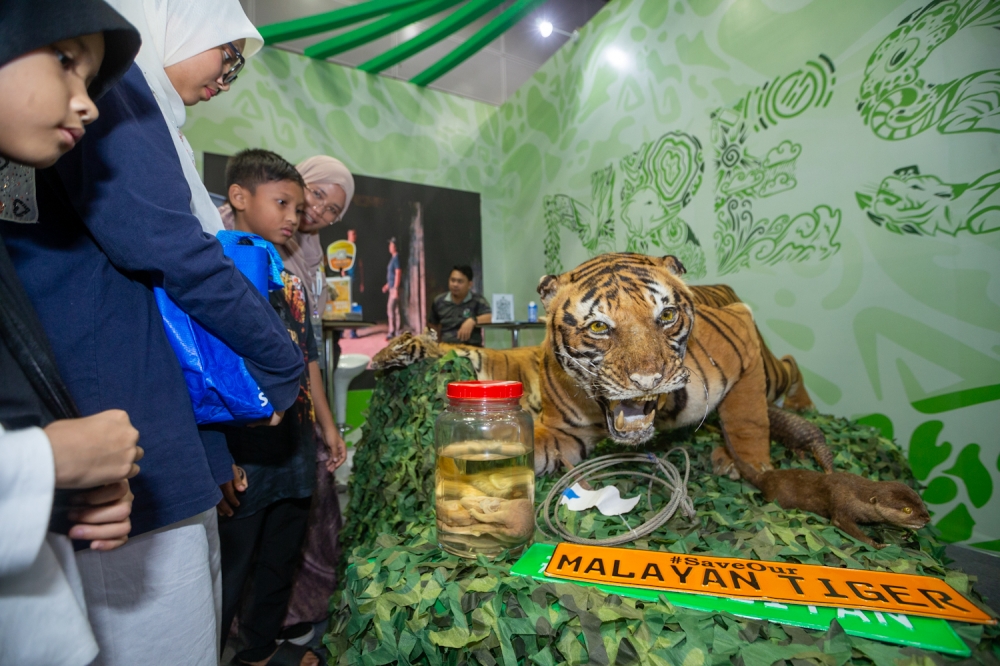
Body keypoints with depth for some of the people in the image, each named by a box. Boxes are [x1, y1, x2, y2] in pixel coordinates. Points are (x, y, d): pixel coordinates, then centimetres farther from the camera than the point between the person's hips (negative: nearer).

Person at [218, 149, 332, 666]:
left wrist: (326, 424, 16)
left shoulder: (293, 283, 11)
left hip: (294, 457, 7)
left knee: (280, 565, 23)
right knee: (227, 575, 9)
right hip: (242, 459, -7)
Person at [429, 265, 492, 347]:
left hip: (472, 347, -2)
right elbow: (433, 326, 22)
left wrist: (473, 321, -25)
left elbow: (491, 317, -12)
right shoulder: (439, 301, 10)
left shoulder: (477, 301, 1)